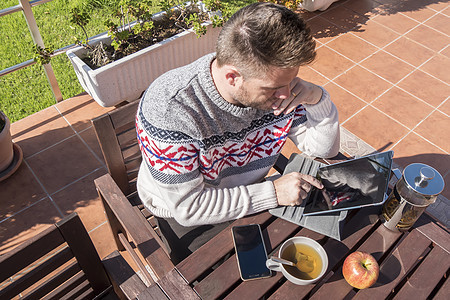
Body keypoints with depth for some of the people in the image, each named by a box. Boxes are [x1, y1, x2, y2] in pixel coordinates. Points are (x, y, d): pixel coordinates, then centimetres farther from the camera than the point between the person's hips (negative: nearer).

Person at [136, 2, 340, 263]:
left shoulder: (274, 79, -18)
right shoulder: (168, 109, -35)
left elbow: (324, 149, -7)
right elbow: (188, 206, -28)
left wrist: (317, 99, -27)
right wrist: (273, 193, -28)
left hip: (251, 192, 4)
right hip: (183, 214, -3)